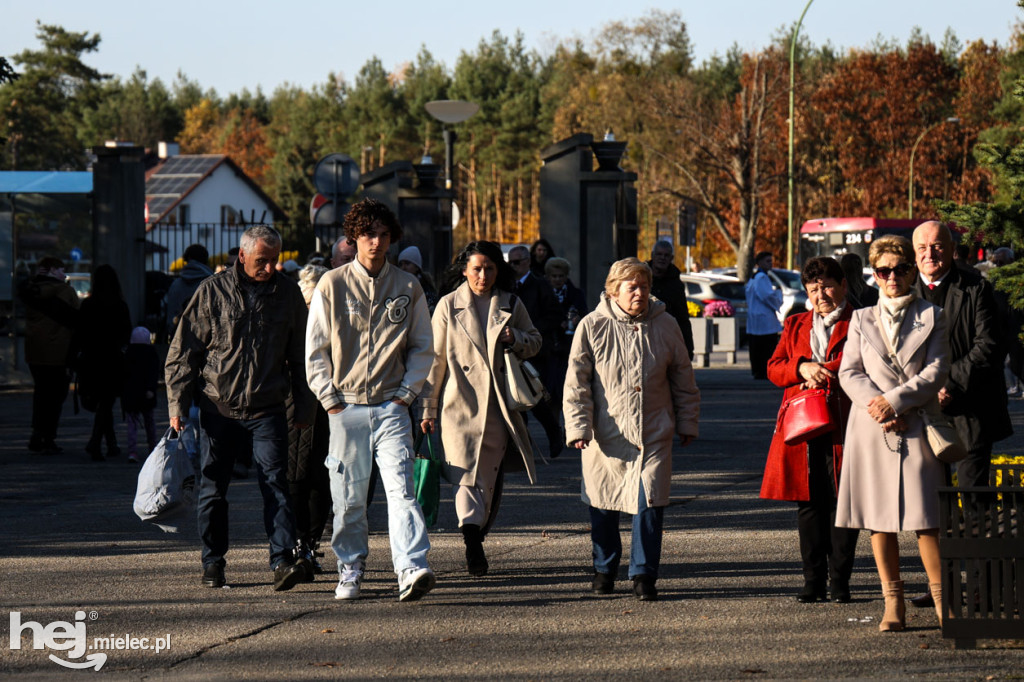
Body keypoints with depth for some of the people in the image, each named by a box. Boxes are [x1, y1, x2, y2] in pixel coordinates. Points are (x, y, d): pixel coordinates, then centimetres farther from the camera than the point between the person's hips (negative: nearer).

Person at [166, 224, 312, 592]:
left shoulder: (288, 293, 6)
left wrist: (303, 407, 14)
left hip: (267, 411, 0)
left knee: (275, 483, -12)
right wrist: (177, 405, -2)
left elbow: (299, 355, 15)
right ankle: (213, 562, 18)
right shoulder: (213, 291, -1)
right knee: (213, 489, 6)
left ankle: (283, 560, -17)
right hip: (218, 409, 0)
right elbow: (183, 351, 3)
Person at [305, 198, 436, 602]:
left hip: (391, 406, 0)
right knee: (348, 497, 5)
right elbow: (315, 349, 5)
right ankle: (350, 571, 19)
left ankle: (411, 570, -22)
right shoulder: (332, 285, 3)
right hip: (346, 406, 0)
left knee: (400, 487, -14)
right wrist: (330, 397, -2)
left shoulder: (408, 288, 6)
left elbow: (422, 348, 12)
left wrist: (406, 392, 1)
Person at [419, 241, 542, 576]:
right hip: (461, 404, -3)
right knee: (469, 473, -15)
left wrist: (516, 339, -6)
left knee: (493, 477, 8)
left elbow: (535, 341, 19)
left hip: (500, 406, 3)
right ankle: (472, 542, -23)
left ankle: (477, 539, 23)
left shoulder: (511, 305, 8)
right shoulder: (448, 306, 2)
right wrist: (428, 408, 1)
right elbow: (435, 359, 4)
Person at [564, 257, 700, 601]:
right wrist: (578, 426, -8)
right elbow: (576, 382, -1)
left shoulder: (665, 326, 5)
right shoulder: (592, 326, -2)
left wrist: (687, 423, 15)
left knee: (650, 503, -7)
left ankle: (643, 574, 4)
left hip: (654, 434, 1)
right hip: (606, 435, -1)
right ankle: (604, 568, 28)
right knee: (602, 506, 8)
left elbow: (683, 379, 14)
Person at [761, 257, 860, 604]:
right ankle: (813, 581, 9)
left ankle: (839, 580, 5)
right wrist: (802, 368, -7)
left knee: (842, 502, -2)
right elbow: (774, 369, 13)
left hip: (842, 422, -4)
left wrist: (825, 374, -13)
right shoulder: (796, 325, 20)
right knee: (808, 503, 4)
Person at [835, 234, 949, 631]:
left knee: (924, 517, -8)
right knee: (878, 518, 1)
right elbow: (849, 372, 6)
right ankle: (893, 604, 7)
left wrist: (894, 401, -12)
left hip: (916, 426, -2)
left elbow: (936, 371, -2)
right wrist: (878, 408, -10)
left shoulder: (932, 317, 8)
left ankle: (941, 600, -5)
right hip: (871, 430, 2)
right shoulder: (861, 320, 15)